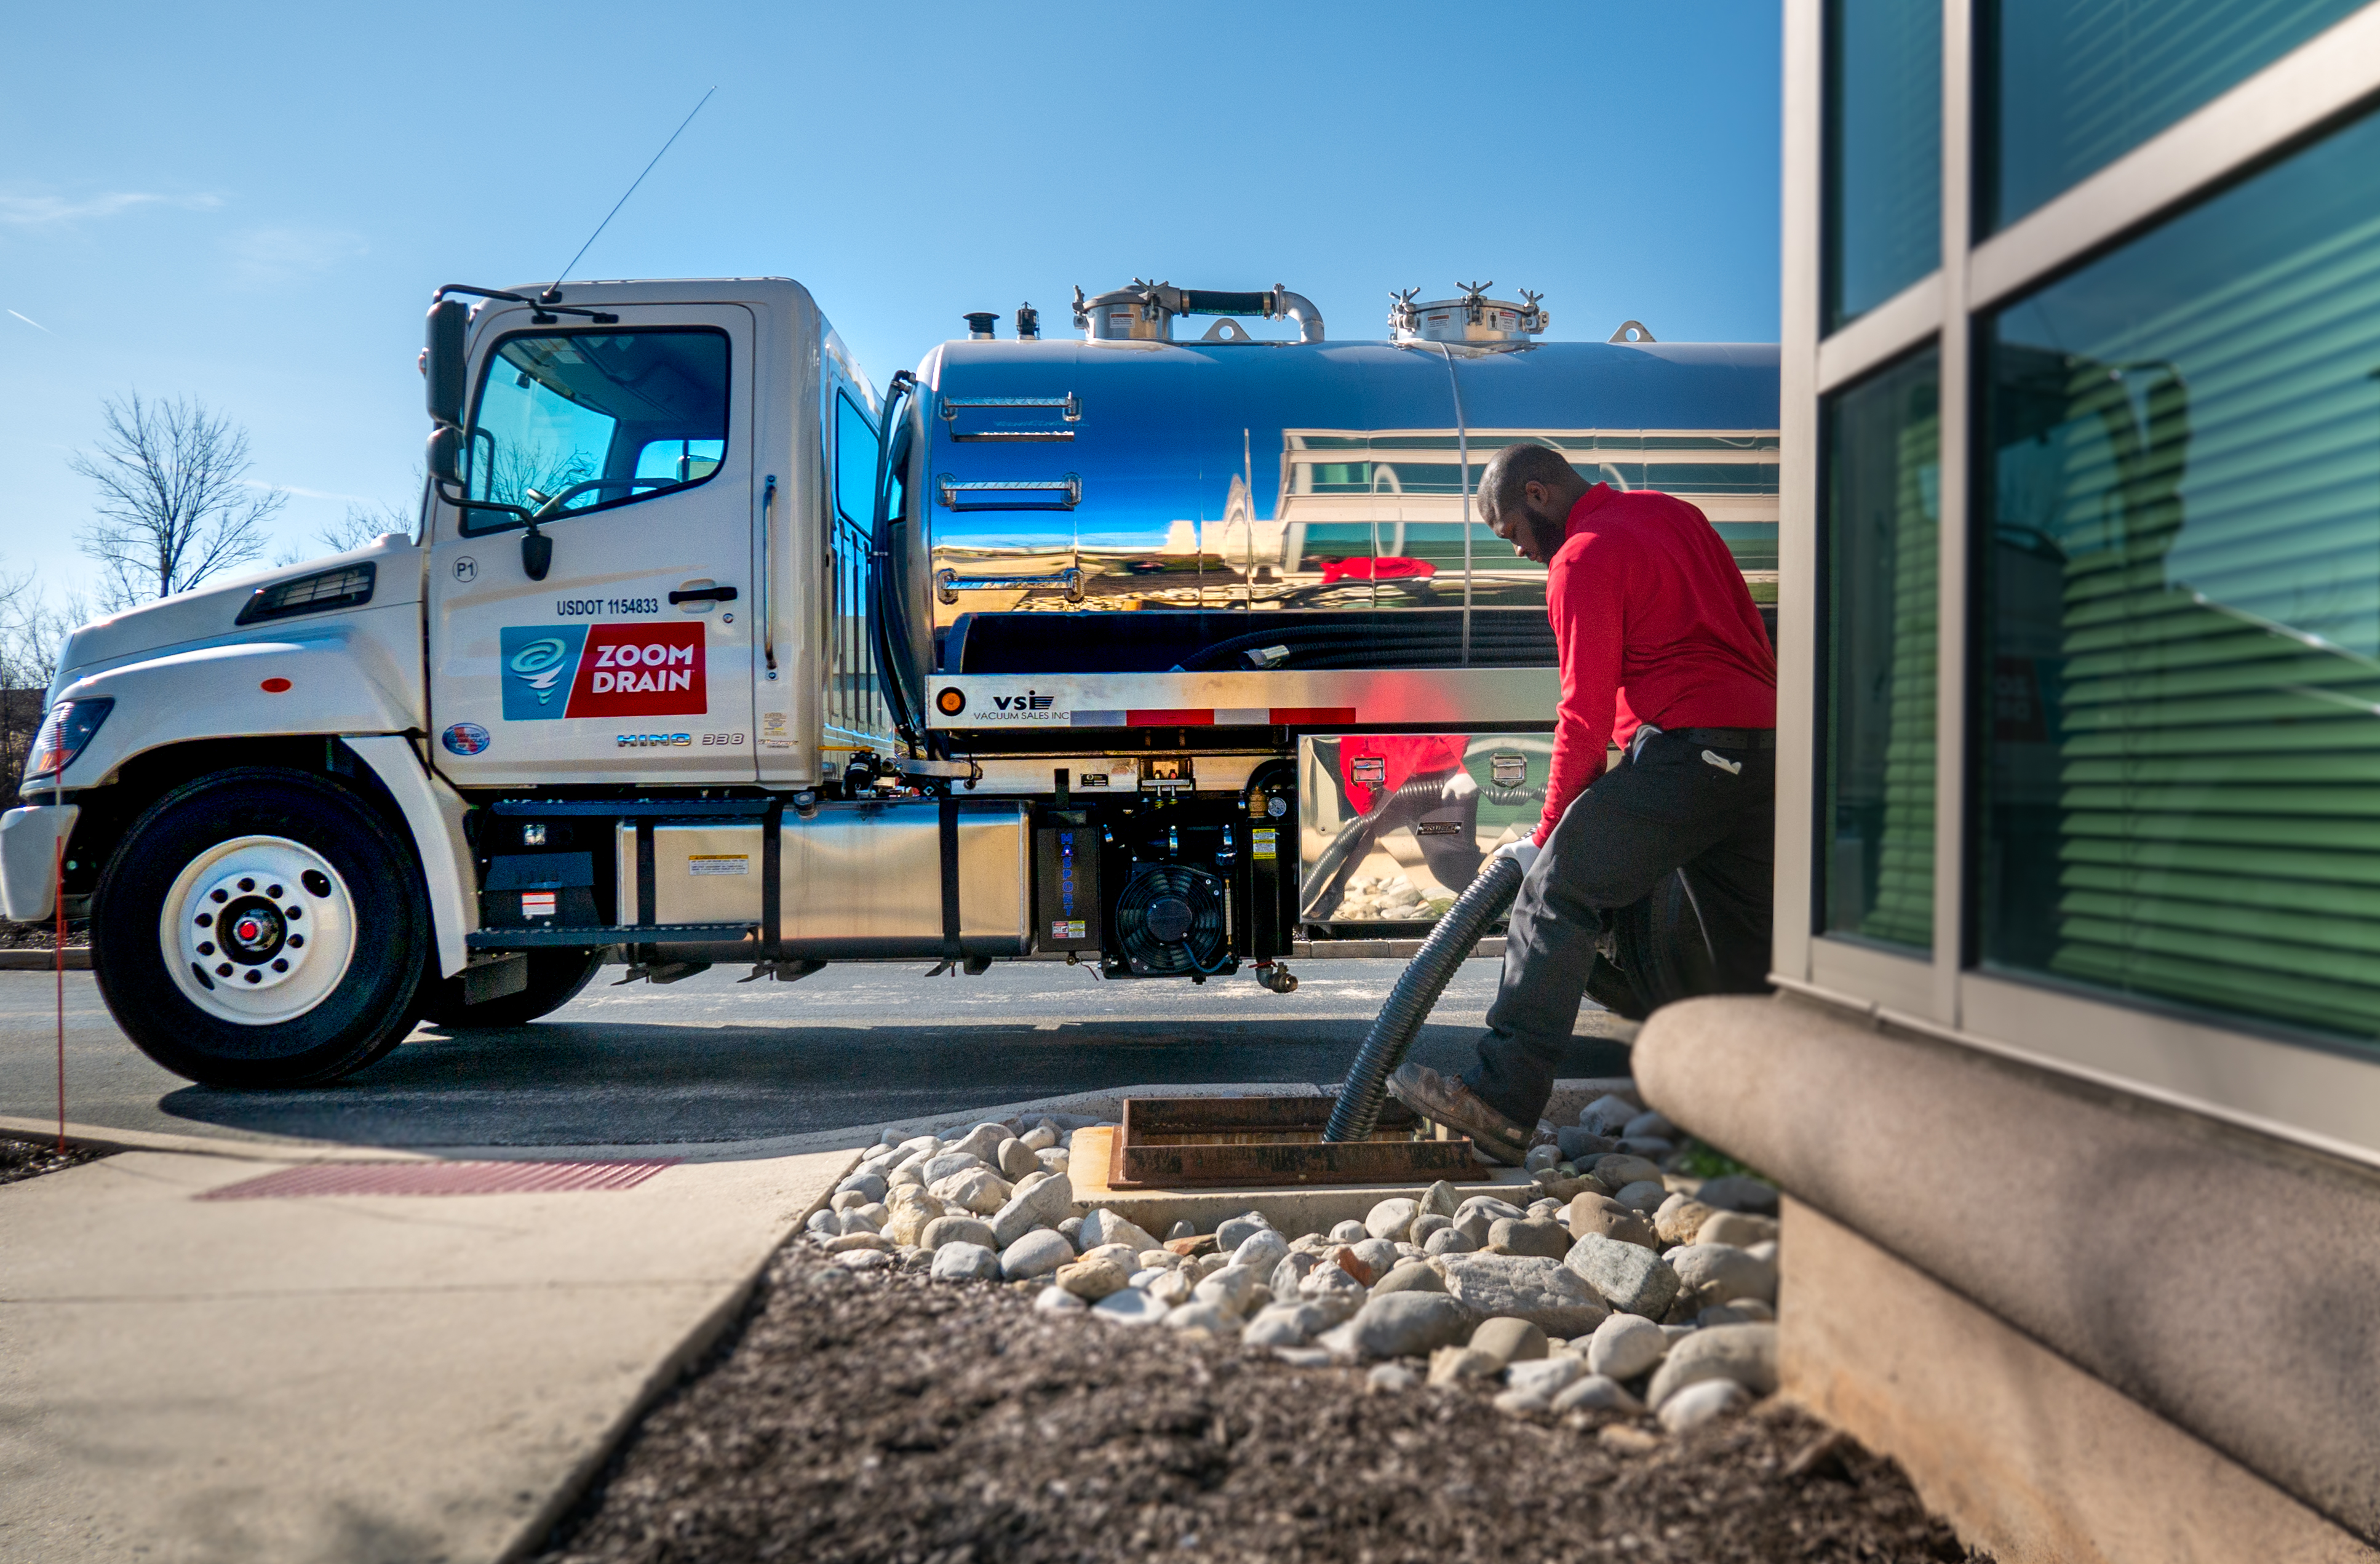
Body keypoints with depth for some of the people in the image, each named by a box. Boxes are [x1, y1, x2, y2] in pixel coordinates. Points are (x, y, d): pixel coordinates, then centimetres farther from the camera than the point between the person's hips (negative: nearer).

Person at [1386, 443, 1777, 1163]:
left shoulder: (1583, 557, -4)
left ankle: (1504, 1100, -14)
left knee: (1559, 893, -9)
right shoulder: (1672, 512, 22)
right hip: (1764, 747, 9)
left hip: (1686, 750, -9)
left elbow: (1586, 714, -8)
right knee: (1753, 945, 13)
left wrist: (1550, 832, 1)